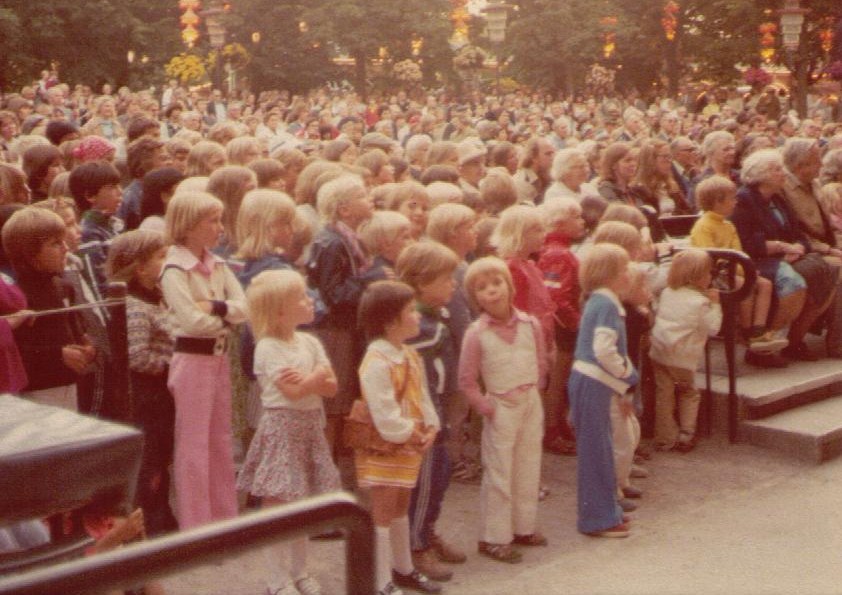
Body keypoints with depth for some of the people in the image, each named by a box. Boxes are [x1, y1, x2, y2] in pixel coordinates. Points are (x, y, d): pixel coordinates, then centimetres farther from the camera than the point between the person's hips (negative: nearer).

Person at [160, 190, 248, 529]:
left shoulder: (218, 266, 8)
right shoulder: (175, 270, -13)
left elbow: (243, 307, 0)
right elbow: (193, 320, -22)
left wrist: (216, 307, -18)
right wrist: (228, 316, -7)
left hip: (219, 357, 7)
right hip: (192, 358, -7)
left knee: (221, 442, 14)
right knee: (194, 445, 0)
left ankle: (224, 516, 23)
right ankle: (194, 524, 8)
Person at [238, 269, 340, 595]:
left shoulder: (310, 342, 7)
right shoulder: (268, 348, -14)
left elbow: (331, 387, 1)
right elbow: (292, 391, -21)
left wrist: (305, 380, -16)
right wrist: (318, 375, -7)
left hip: (310, 428, 7)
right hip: (281, 428, -7)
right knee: (275, 504, 0)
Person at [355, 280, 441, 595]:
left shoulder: (411, 356, 8)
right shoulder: (376, 363, -24)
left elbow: (422, 396, 12)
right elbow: (385, 416, -26)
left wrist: (430, 428, -2)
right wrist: (411, 435, -15)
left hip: (410, 446, 9)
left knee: (400, 507, 21)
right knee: (382, 513, -1)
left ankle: (403, 569, 35)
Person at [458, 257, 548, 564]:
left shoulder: (530, 325, -2)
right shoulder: (476, 333, -11)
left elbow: (541, 364, 10)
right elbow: (466, 379, -6)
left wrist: (532, 392, 3)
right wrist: (484, 406, -10)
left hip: (531, 404, 4)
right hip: (500, 409, -4)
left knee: (529, 470, 14)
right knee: (498, 474, 1)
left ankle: (524, 527, 29)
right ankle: (494, 538, 10)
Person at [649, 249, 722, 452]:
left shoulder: (667, 293, 7)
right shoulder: (700, 302, -11)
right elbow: (712, 328, -7)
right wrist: (715, 304, 1)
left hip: (659, 353, 5)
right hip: (683, 357, -5)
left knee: (664, 395, 9)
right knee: (689, 394, 16)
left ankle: (665, 438, 12)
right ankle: (686, 435, 12)